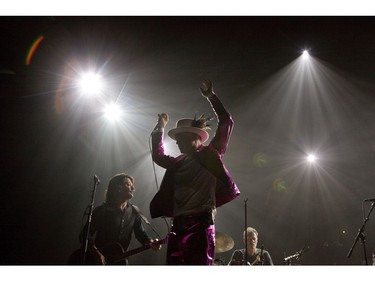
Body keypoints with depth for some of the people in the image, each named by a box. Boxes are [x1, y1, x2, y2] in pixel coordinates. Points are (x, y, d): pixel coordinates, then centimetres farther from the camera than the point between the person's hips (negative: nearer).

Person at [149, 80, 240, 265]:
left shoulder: (210, 154, 5)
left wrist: (211, 96, 0)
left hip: (200, 223, -7)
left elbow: (226, 123, -1)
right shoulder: (178, 163, 21)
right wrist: (160, 128, 35)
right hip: (178, 225, 7)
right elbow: (158, 156, 38)